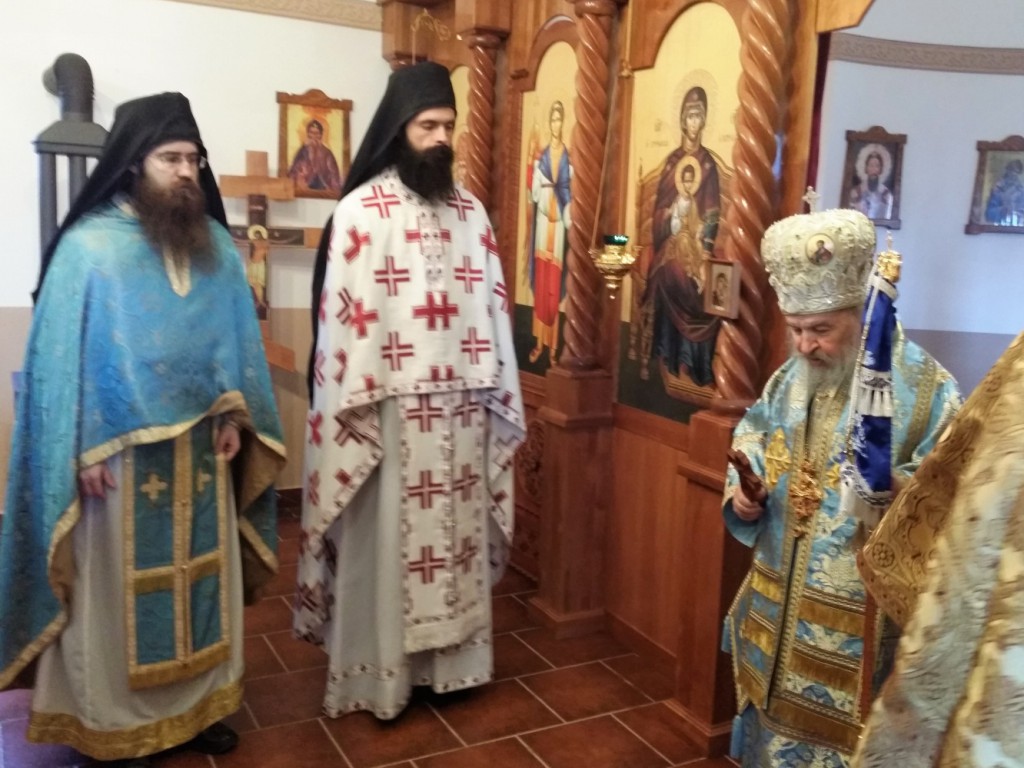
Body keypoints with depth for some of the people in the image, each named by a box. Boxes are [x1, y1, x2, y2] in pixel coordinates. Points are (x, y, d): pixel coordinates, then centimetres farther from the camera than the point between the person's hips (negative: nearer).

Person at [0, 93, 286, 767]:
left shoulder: (217, 246, 4)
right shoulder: (89, 246, -9)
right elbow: (62, 354, -10)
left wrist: (233, 415, 0)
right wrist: (84, 450, -13)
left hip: (200, 449, 5)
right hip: (121, 454, -4)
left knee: (202, 577, 14)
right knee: (120, 589, 8)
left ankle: (199, 703, 31)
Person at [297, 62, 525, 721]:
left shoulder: (471, 211, 10)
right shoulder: (360, 211, -6)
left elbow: (493, 306, 11)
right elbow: (340, 313, -9)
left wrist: (498, 395, 9)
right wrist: (353, 406, -13)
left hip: (461, 408, 5)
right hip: (390, 410, -5)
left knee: (457, 532, 13)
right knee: (386, 539, 4)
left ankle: (450, 658, 29)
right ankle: (377, 673, 20)